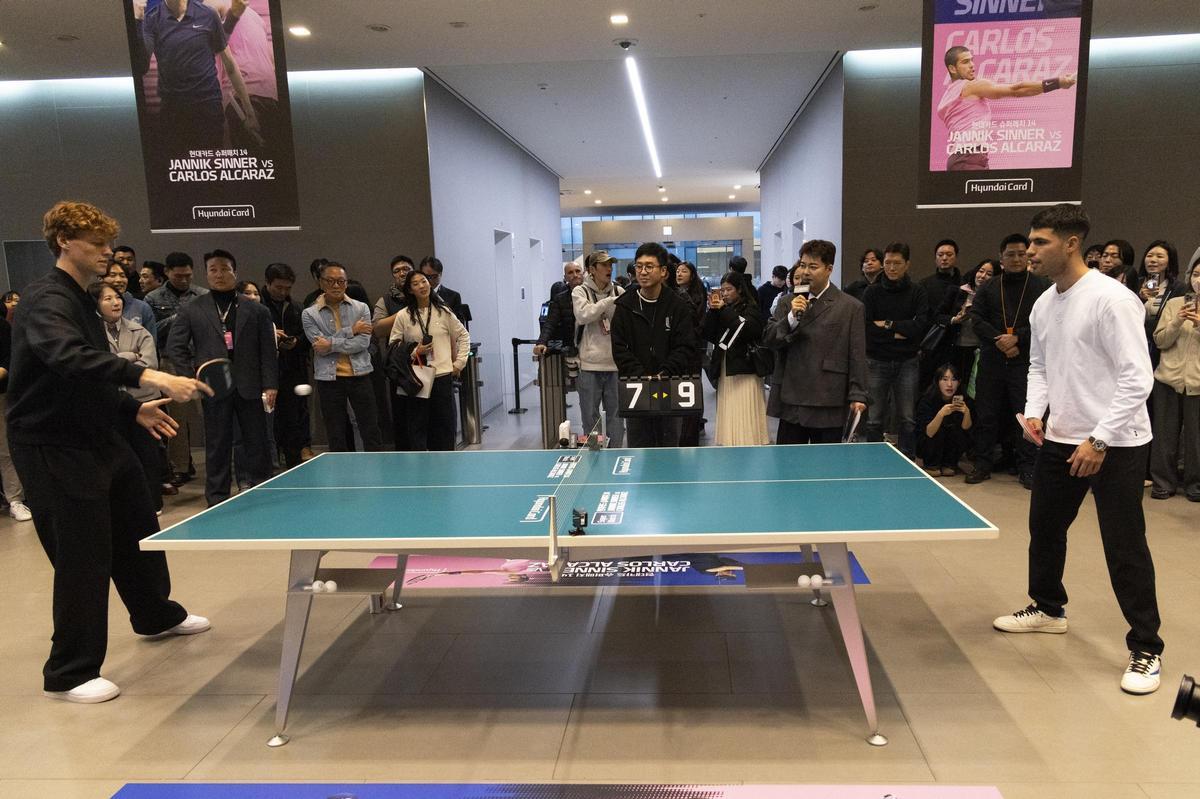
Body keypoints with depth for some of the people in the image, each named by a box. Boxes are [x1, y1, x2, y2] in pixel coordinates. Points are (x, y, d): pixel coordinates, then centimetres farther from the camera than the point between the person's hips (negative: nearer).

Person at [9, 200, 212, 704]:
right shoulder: (47, 299, -17)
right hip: (52, 448, -10)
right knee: (84, 556, -5)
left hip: (95, 440, 10)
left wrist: (134, 409, 13)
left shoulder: (80, 300, 14)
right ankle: (68, 675, 10)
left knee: (137, 530, 21)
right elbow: (67, 358, -39)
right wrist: (147, 376, -48)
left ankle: (156, 615, 43)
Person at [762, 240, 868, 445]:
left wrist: (857, 396, -7)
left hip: (828, 406, -3)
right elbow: (767, 340, 1)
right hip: (791, 402, 3)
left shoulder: (851, 307, -1)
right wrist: (791, 317, -13)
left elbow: (857, 356, -2)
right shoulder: (788, 303, 10)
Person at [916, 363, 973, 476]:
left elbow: (966, 428, -19)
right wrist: (941, 414, -45)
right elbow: (928, 433, -29)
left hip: (951, 445, 3)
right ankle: (931, 464, -5)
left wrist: (967, 412, -38)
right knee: (939, 429, -29)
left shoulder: (963, 399, -14)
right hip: (927, 445, -3)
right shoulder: (927, 400, -23)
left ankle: (949, 463, 0)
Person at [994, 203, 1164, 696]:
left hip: (1115, 446, -8)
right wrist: (1034, 412, 1)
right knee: (1044, 528, 17)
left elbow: (1137, 378, -19)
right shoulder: (1043, 305, 7)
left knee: (1125, 547, -1)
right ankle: (1048, 609, 39)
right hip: (1059, 440, 8)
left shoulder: (1112, 299, -17)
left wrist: (1099, 440, -21)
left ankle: (1146, 650, 14)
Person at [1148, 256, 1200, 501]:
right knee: (1165, 433, 4)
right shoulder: (1174, 303, 7)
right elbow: (1160, 341, 3)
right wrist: (1177, 322, -13)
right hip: (1169, 378, 1)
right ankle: (1163, 482, 15)